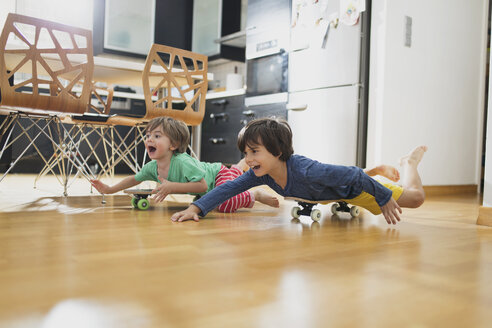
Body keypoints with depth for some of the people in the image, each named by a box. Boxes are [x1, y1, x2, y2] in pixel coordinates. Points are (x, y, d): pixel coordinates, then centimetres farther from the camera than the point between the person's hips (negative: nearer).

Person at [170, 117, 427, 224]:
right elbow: (229, 188, -27)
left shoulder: (306, 170, -46)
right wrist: (196, 208, -41)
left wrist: (385, 200, -28)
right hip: (329, 194, 6)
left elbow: (355, 175, -38)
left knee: (415, 198, 5)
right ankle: (382, 169, 58)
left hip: (354, 188, -6)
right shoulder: (261, 174, -28)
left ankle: (409, 163, 34)